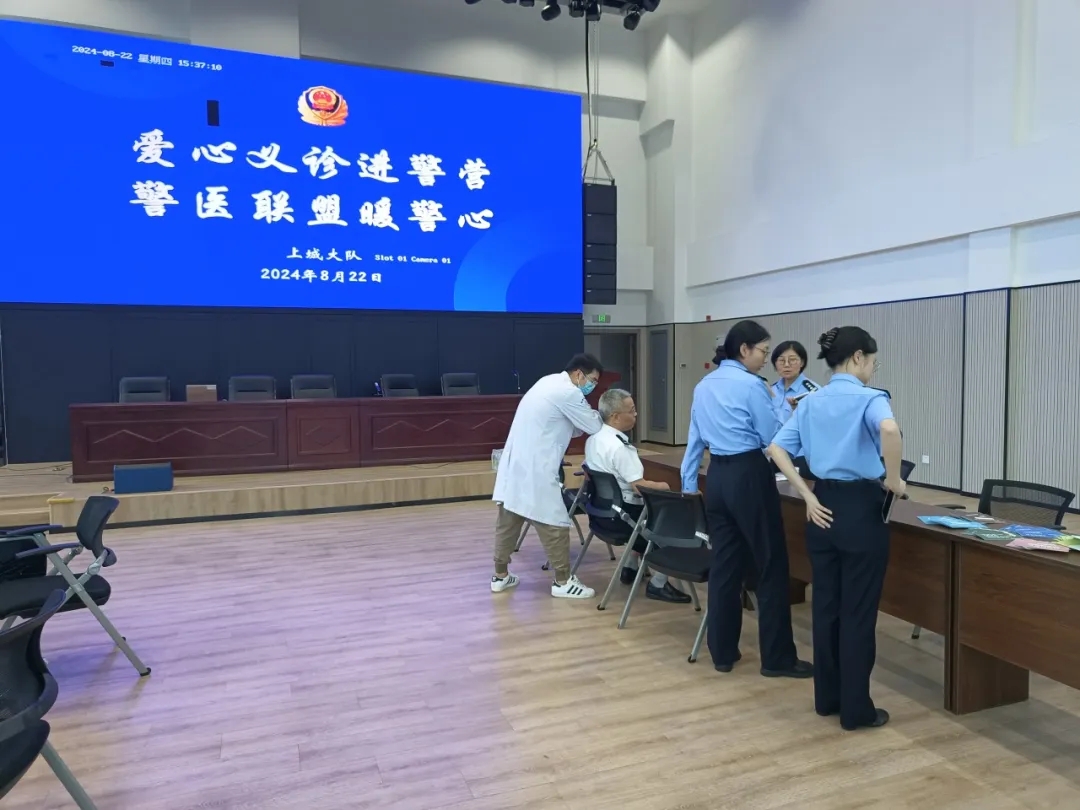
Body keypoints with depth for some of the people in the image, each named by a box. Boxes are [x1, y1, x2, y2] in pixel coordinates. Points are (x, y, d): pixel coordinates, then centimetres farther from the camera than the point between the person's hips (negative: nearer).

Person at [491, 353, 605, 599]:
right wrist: (598, 414, 14)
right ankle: (562, 582, 10)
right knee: (554, 523, 0)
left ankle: (500, 576, 26)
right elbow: (595, 427, -5)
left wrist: (587, 416, 9)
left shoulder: (550, 382, 17)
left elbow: (573, 428, 22)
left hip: (515, 463, 10)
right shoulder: (568, 392, -13)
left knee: (508, 521, 15)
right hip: (534, 469, -10)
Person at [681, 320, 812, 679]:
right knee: (771, 566, 3)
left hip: (717, 476, 8)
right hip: (750, 476, -7)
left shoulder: (703, 386, 12)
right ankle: (777, 658, 10)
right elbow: (773, 437, -8)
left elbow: (695, 439, 17)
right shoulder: (751, 385, -11)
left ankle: (722, 652, 18)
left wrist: (688, 485, 22)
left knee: (724, 564, 11)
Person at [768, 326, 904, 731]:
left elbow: (777, 448, 2)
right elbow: (889, 430, -34)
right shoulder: (870, 398, -11)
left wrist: (807, 495, 0)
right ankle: (856, 709, 15)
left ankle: (827, 698, 26)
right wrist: (894, 480, -19)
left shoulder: (810, 402, 7)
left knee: (826, 605, 14)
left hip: (823, 509, 6)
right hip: (862, 509, -6)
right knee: (858, 612, 4)